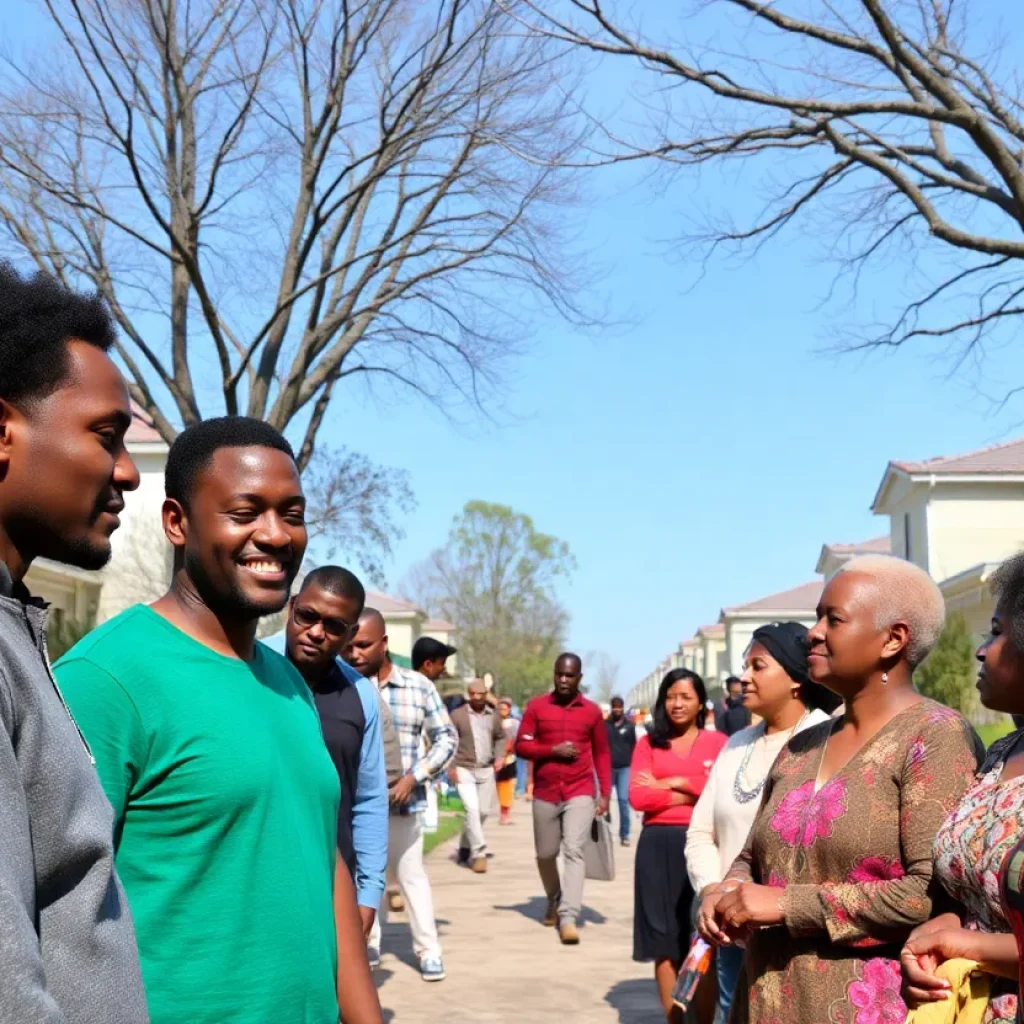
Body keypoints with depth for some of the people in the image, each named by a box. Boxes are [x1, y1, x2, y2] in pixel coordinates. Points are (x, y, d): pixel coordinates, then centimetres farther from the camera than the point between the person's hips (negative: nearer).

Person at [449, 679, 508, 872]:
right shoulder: (457, 714, -5)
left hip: (486, 770, 5)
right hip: (464, 769, -5)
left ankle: (465, 847, 29)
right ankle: (478, 853, -10)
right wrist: (452, 767, -12)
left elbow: (500, 738, 20)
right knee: (472, 809, -14)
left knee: (484, 810, 9)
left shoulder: (494, 716, 8)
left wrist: (500, 756, 2)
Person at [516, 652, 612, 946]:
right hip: (545, 793, 2)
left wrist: (605, 793, 0)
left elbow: (602, 753, 7)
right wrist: (553, 750, -16)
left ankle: (568, 917, -18)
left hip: (580, 793, -1)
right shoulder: (536, 706, 1)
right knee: (545, 854, 12)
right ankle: (554, 901, 38)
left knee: (574, 851, -14)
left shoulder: (592, 711, 3)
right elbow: (521, 746, -1)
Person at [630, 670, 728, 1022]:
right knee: (665, 940, 4)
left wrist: (673, 783, -5)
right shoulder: (649, 743, 9)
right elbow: (637, 796, -3)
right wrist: (694, 794, -4)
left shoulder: (717, 742, 7)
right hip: (658, 847, 1)